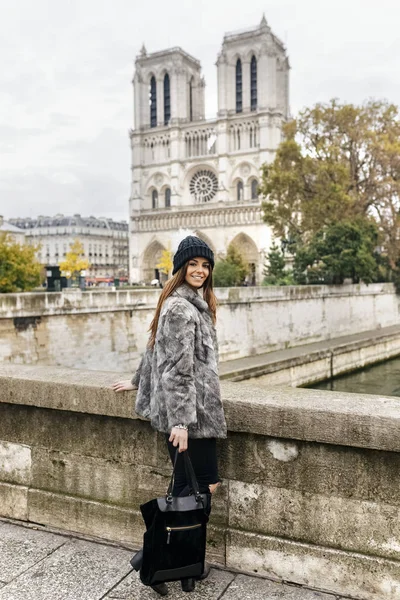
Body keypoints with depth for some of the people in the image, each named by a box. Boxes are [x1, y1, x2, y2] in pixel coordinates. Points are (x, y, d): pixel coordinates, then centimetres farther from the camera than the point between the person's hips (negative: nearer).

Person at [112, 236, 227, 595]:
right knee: (204, 484, -2)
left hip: (195, 410, 9)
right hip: (188, 412, -9)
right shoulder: (180, 308, -15)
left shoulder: (193, 304, 16)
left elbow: (157, 349, 25)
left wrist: (139, 382, 35)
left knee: (189, 486, 14)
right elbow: (177, 369, -21)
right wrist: (180, 420, -23)